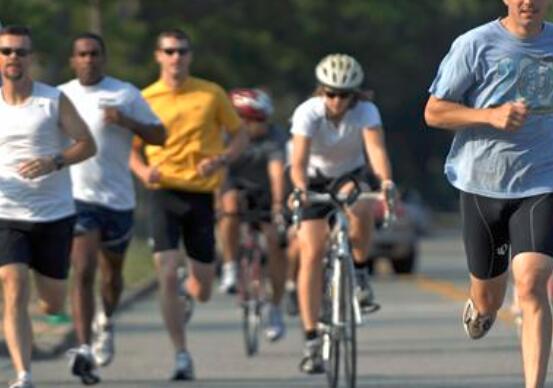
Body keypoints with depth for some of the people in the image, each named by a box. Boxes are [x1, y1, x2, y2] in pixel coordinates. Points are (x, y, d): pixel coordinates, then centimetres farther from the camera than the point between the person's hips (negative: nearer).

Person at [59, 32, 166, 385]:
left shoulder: (126, 94, 0)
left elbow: (159, 136, 0)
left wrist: (127, 121, -15)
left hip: (118, 197, 1)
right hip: (78, 196, -1)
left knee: (112, 273, 17)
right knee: (83, 272, -16)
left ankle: (105, 322, 48)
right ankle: (84, 349, -22)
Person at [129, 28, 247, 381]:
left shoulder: (212, 94, 1)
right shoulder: (146, 99, 1)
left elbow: (240, 136, 9)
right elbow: (132, 149, 10)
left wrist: (220, 160, -11)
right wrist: (143, 170, -12)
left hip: (201, 195, 1)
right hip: (165, 194, -1)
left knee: (202, 292, 6)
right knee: (168, 276, -15)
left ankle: (187, 292, 45)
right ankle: (181, 355, -6)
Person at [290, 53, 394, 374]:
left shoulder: (365, 111, -22)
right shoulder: (308, 113, -25)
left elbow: (376, 149, -37)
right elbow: (299, 160, -36)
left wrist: (386, 180, -56)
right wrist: (300, 189, -56)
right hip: (316, 181, -1)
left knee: (361, 212, -35)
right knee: (311, 254, -13)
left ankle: (360, 273, -4)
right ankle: (312, 341, -10)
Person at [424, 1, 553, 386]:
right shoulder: (475, 45, -7)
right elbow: (434, 112, -5)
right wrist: (491, 115, -20)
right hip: (483, 184, 0)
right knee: (489, 300, 15)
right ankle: (479, 307, 53)